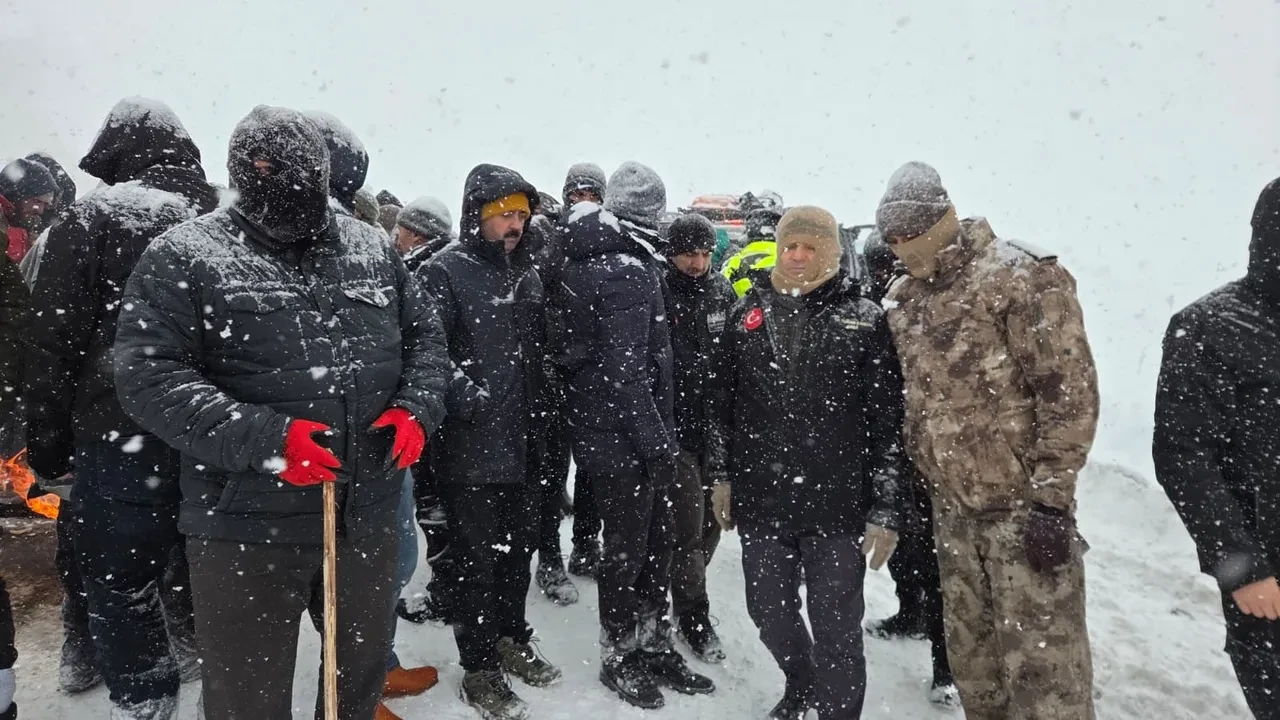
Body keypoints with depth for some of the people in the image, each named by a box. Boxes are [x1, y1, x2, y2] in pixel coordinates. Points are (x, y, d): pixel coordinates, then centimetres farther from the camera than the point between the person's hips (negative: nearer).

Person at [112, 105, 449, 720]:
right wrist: (262, 438, -24)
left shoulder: (373, 249, 6)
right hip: (246, 528, -3)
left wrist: (417, 406, -6)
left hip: (369, 515, 4)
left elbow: (426, 335, 13)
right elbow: (149, 375, -13)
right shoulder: (183, 256, -6)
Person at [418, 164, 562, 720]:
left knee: (519, 545, 18)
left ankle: (512, 640, 38)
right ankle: (480, 669, 21)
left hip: (519, 443, 7)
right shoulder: (445, 273, -10)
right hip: (469, 448, -7)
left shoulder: (526, 275, 12)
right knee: (479, 559, 4)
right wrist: (465, 397, -25)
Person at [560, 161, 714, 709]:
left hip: (606, 431, 9)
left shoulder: (588, 262, 11)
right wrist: (657, 442, -17)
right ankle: (617, 657, 24)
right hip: (624, 439, -9)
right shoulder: (629, 271, -18)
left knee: (654, 541, 17)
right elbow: (627, 371, -22)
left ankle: (652, 645, 31)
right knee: (629, 548, 6)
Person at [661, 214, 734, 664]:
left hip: (718, 427, 5)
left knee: (712, 523, 15)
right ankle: (694, 618, 17)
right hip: (678, 429, -5)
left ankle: (683, 595, 36)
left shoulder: (723, 294, 8)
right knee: (689, 529, -1)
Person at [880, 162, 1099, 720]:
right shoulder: (903, 300, 10)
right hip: (951, 506, 7)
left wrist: (1050, 496, -17)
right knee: (969, 651, 17)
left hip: (1022, 505, -6)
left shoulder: (1022, 278, -12)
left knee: (1042, 658, -2)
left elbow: (1070, 391, -15)